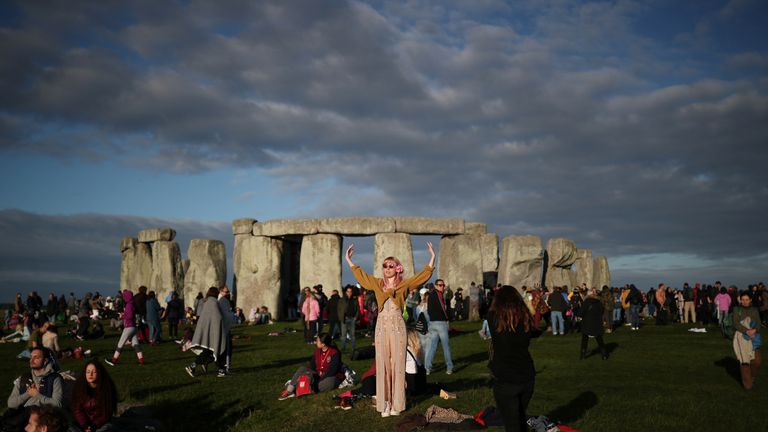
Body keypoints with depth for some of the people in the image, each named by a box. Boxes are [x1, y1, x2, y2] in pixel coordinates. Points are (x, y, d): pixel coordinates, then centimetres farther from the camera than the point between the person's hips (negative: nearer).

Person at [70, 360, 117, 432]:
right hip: (83, 423, 2)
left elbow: (107, 411, -6)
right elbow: (76, 409, -4)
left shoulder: (107, 388, -9)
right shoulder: (79, 386, -4)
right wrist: (85, 425, -16)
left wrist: (95, 426, -16)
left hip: (102, 424, -2)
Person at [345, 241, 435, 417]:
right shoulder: (377, 283, 11)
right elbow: (360, 274, 23)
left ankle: (396, 403, 5)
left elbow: (423, 274, 5)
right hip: (381, 325, 2)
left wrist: (432, 257, 0)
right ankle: (385, 403, 5)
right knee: (383, 364, 1)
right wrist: (348, 259, 26)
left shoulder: (404, 284, 4)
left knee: (397, 363, -1)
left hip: (397, 326, -2)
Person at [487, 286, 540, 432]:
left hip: (504, 379, -4)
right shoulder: (525, 318, -3)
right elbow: (537, 332, 18)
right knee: (521, 417, 26)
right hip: (527, 377, 4)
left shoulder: (494, 317, -13)